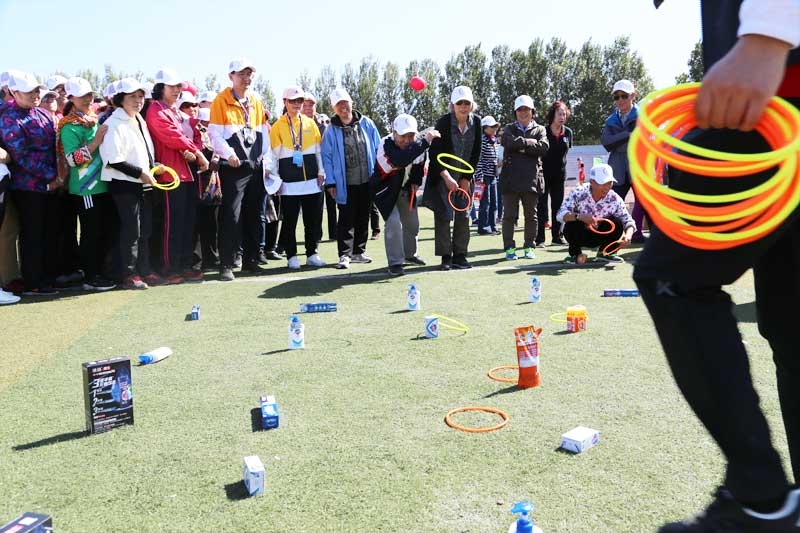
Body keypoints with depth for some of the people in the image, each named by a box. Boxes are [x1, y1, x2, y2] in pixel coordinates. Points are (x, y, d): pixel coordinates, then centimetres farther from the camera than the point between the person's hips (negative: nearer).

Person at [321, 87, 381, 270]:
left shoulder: (366, 124, 3)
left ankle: (358, 252, 23)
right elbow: (326, 157, -2)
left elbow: (378, 149, 8)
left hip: (367, 181, 3)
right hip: (345, 184, -3)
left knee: (363, 218, 12)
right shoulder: (331, 130, -3)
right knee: (346, 219, -3)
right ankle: (344, 255, 1)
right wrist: (330, 182, -7)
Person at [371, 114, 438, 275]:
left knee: (412, 223, 16)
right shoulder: (386, 145, -34)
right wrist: (425, 141, -56)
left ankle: (409, 254, 41)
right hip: (385, 190, -6)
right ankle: (395, 263, -8)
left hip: (406, 189, 6)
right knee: (393, 222, -20)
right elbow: (401, 159, -55)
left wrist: (416, 181, -3)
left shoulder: (417, 145, -14)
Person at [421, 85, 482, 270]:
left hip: (464, 178, 4)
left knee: (463, 216, 5)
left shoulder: (476, 122, -3)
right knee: (443, 216, -5)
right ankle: (445, 257, 3)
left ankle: (460, 255, 15)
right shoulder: (443, 122, -15)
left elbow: (476, 153, 2)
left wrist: (466, 179, -2)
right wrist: (447, 178, -24)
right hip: (442, 177, -4)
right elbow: (434, 154, -17)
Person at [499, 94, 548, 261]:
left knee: (531, 216, 6)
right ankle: (509, 248, 5)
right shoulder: (509, 129, 13)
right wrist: (529, 142, -7)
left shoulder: (540, 129, 13)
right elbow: (510, 142, -11)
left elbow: (544, 147, -7)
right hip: (511, 178, -1)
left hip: (532, 178, 1)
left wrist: (521, 146, -8)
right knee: (509, 215, -1)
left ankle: (529, 247, 15)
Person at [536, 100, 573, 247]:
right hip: (543, 173, -4)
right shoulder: (543, 131, -10)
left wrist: (562, 167, 11)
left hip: (559, 174, 5)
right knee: (542, 206, -3)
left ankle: (556, 237, 16)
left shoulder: (568, 132, 3)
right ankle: (540, 238, 1)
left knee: (558, 206, 9)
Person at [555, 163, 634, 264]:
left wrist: (628, 235, -37)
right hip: (580, 235, -2)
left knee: (617, 223, -24)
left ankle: (605, 252, 1)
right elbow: (560, 215, -33)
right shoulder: (578, 193, -24)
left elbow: (628, 221, -14)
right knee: (574, 223, -34)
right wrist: (579, 216, -52)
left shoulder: (614, 199, -17)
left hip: (598, 237, 2)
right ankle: (575, 254, -7)